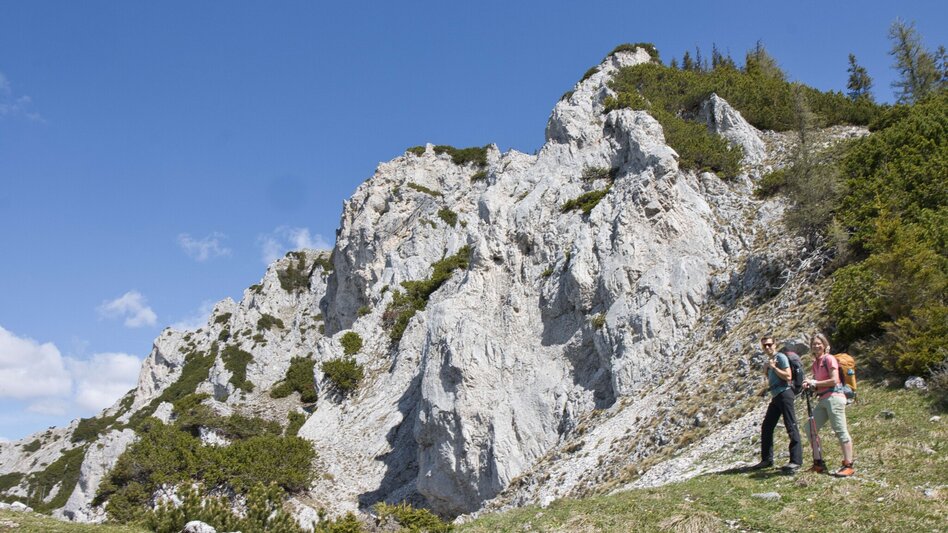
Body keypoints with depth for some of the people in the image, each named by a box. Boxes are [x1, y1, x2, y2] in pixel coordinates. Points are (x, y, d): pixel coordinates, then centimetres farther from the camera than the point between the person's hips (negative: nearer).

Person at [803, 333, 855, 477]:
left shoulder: (829, 359, -6)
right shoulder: (815, 363, 18)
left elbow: (834, 380, -14)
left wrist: (815, 383, -10)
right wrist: (810, 386, 3)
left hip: (834, 398, -9)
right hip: (823, 400, 9)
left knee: (840, 431, -8)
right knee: (810, 429, 5)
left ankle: (848, 465, -4)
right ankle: (819, 463, 12)